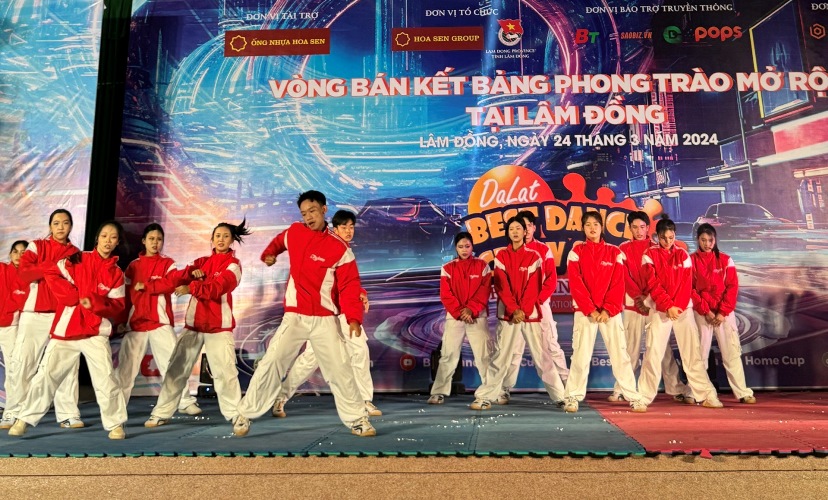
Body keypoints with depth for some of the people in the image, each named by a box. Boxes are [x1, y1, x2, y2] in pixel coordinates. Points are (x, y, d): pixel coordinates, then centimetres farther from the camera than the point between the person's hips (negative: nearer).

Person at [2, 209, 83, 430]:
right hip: (34, 314, -1)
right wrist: (54, 267, -13)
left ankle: (68, 414, 2)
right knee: (21, 362, -1)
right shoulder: (36, 246, 8)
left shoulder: (76, 254, 12)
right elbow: (24, 272, -6)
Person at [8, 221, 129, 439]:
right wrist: (75, 296, -11)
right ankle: (24, 419, 21)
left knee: (105, 378, -9)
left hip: (96, 332, -1)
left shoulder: (116, 273, 5)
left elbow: (118, 307, 0)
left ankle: (116, 424, 0)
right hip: (65, 329, 1)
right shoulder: (77, 259, 5)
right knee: (46, 374, 6)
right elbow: (51, 273, -4)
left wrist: (95, 303, -18)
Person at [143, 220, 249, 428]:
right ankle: (162, 414, 19)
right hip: (192, 324, 5)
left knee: (224, 371, -8)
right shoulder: (202, 261, 15)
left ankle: (235, 413, 4)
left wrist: (191, 288, -17)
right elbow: (175, 277, 3)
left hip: (218, 326, -5)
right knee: (176, 369, 8)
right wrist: (191, 273, -14)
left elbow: (217, 287, -18)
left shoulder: (233, 265, -1)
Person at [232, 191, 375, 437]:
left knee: (340, 370, 3)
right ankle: (245, 415, 12)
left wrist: (353, 318, -22)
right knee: (270, 364, -2)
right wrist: (268, 254, 11)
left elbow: (349, 286, -11)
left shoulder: (340, 248, -8)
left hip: (325, 320, -2)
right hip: (294, 317, 2)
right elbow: (279, 241, 29)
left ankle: (357, 420, 16)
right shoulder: (294, 232, 3)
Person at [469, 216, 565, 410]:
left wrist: (523, 310, -13)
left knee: (541, 356, 1)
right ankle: (485, 397, 7)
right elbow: (501, 286, -1)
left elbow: (533, 287, -3)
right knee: (500, 357, 1)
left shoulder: (534, 257, 3)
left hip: (530, 313, -1)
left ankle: (560, 396, 8)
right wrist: (514, 310, -11)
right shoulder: (501, 256, 5)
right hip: (507, 313, 1)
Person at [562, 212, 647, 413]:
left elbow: (618, 284, 0)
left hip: (611, 312, 1)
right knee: (580, 356, -1)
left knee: (620, 355, 2)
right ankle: (572, 397, 8)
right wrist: (590, 309, -12)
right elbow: (575, 284, -4)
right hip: (584, 311, -1)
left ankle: (633, 397, 9)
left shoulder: (614, 252, 7)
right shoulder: (576, 252, 4)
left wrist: (608, 310, -11)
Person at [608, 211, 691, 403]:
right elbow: (625, 276, -2)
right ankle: (621, 390, 7)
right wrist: (638, 296, -15)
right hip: (633, 304, -1)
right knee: (631, 349, 0)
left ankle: (676, 389, 8)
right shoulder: (624, 249, 6)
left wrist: (648, 297, -13)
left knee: (664, 348, 2)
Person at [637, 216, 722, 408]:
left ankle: (705, 395, 9)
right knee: (653, 353, -5)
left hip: (684, 309, 3)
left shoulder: (683, 255, 8)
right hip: (660, 310, -2)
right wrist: (668, 306, -16)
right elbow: (653, 283, -8)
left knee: (693, 352, 3)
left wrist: (678, 307, -10)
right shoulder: (650, 255, 0)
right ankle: (644, 396, 1)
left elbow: (687, 283, 2)